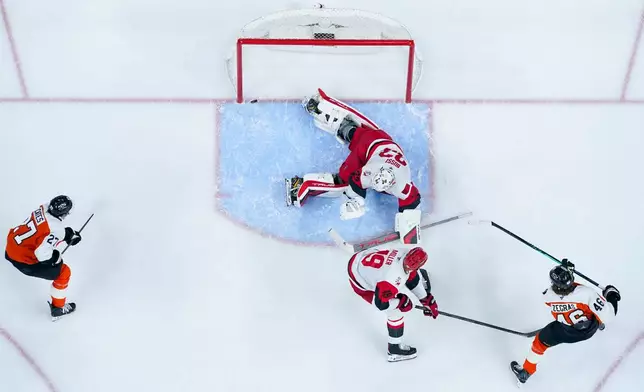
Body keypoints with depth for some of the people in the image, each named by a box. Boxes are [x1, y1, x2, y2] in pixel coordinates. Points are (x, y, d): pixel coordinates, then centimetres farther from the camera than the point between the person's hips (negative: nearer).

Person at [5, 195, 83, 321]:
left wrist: (69, 233, 7)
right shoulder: (56, 230, -29)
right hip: (24, 261, -8)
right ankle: (58, 308, 20)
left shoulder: (44, 208, -7)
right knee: (63, 272, 4)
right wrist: (56, 259, -13)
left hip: (12, 243, 8)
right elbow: (42, 253, -33)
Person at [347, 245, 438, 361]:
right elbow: (380, 304, -25)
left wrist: (426, 298, 3)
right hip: (360, 281, -7)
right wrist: (401, 302, -10)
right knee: (396, 311, -3)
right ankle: (395, 349, 18)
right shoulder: (393, 281, -40)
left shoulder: (405, 252, -22)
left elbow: (412, 277, -2)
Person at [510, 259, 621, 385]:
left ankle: (526, 372, 33)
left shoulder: (548, 295, -29)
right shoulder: (586, 293, -39)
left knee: (540, 341, 22)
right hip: (590, 329, 0)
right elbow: (606, 315, -33)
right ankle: (599, 324, 68)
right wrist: (612, 295, -16)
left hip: (566, 332, 0)